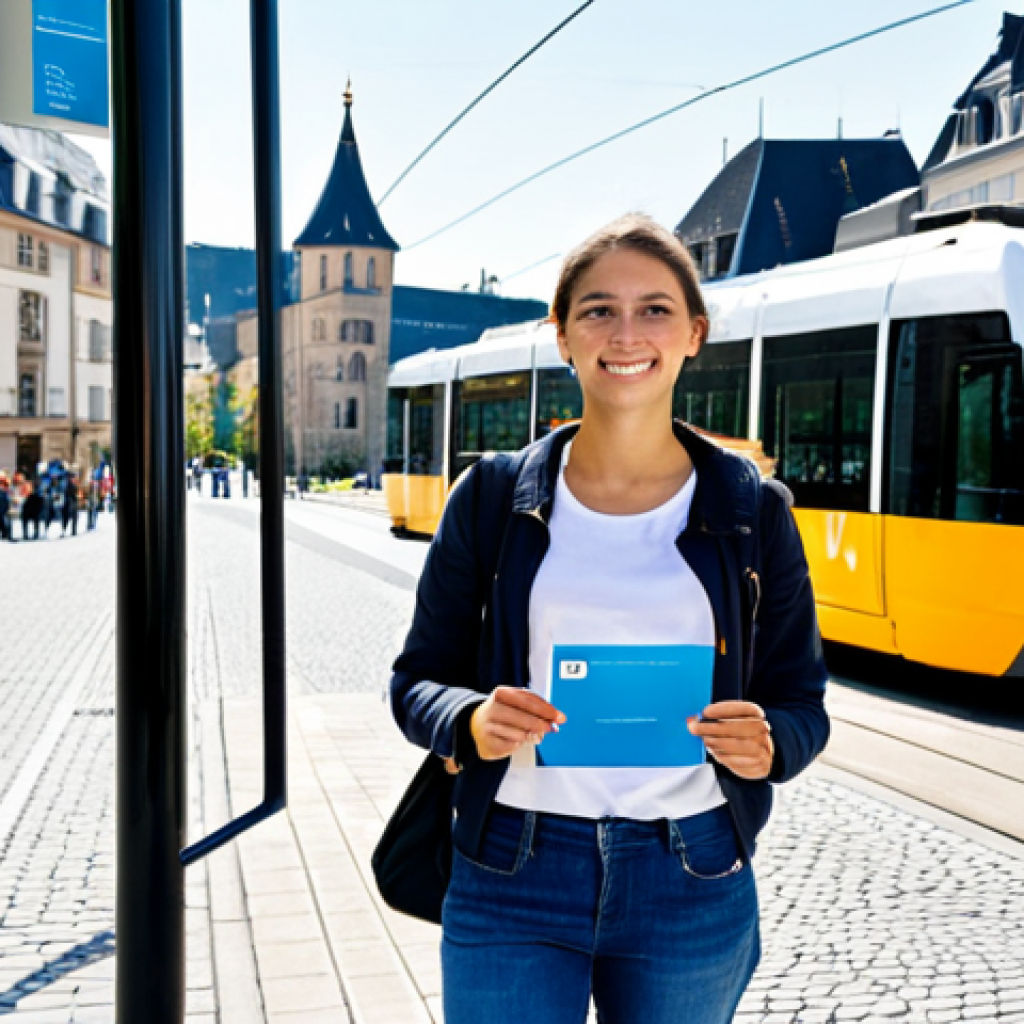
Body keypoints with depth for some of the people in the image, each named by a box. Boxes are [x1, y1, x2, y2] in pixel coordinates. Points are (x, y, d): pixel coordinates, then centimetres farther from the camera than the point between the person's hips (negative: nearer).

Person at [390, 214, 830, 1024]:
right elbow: (420, 680, 5)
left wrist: (766, 743, -16)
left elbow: (802, 704, 6)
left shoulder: (753, 511, 0)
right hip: (512, 876, 0)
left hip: (691, 888, 1)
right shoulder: (493, 498, 0)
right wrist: (471, 722, -17)